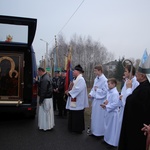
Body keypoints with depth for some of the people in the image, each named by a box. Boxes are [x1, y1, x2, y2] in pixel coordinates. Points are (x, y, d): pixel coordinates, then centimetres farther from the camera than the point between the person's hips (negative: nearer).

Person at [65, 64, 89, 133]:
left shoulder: (80, 79, -19)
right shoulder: (77, 79, 13)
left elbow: (77, 89, -26)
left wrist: (69, 93, -15)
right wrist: (69, 91, 0)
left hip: (77, 102, -10)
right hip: (74, 101, 10)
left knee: (77, 116, 1)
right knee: (73, 115, 17)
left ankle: (78, 129, 13)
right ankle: (73, 128, 28)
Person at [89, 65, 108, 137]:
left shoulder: (104, 80, -18)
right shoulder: (96, 79, 8)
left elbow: (105, 91, -20)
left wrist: (97, 89, -12)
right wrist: (91, 94, -2)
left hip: (100, 101, -8)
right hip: (95, 100, 9)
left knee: (99, 117, 3)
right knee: (94, 116, 17)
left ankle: (100, 132, 18)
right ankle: (94, 131, 31)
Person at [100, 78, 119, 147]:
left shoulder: (115, 93, -21)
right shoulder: (109, 91, 7)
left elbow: (115, 104, -25)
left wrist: (106, 106, -20)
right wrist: (105, 102, -1)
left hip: (113, 112, -9)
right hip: (108, 111, 9)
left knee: (112, 127, 3)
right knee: (107, 126, 20)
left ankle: (112, 142, 17)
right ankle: (108, 139, 36)